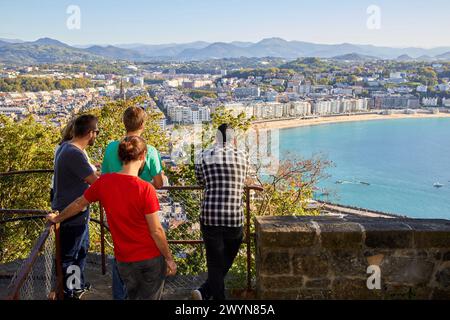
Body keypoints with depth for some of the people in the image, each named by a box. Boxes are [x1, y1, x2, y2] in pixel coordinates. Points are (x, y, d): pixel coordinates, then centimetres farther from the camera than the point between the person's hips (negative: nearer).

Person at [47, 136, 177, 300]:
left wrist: (57, 218, 26)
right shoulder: (145, 189, -21)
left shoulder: (104, 182, -7)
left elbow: (79, 203, 8)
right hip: (151, 257, -4)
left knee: (134, 296, 24)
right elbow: (156, 231, -17)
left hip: (125, 259, 4)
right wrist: (169, 258, -5)